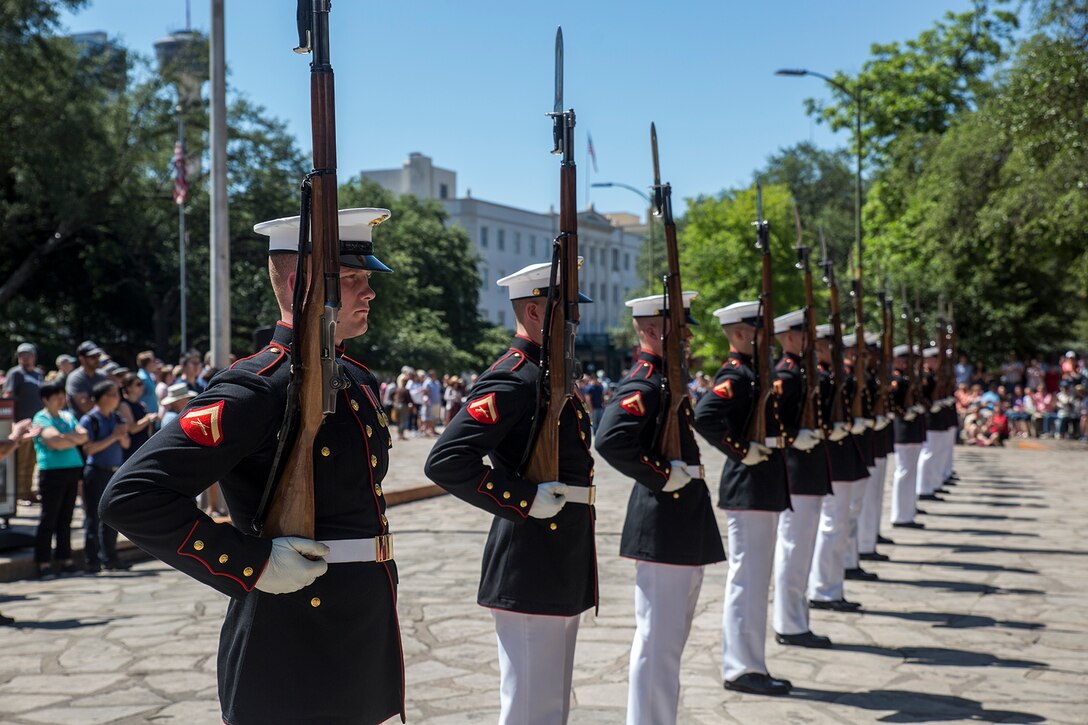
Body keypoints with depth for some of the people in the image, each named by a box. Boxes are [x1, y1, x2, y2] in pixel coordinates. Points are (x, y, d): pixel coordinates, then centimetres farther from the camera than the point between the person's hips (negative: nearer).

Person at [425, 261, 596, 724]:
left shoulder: (550, 374, 14)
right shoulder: (512, 379, -17)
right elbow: (445, 461, -27)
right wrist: (525, 499, -24)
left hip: (563, 571, 10)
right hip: (530, 572, -10)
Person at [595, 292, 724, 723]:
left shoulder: (666, 378, 14)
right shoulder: (642, 384, -17)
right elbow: (609, 440, -32)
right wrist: (663, 476, -24)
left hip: (685, 524, 11)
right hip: (662, 529, -11)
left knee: (670, 638, 18)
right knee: (658, 641, -4)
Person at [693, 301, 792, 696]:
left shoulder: (750, 372, 16)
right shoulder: (735, 375, -15)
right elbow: (704, 416, -31)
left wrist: (781, 439, 11)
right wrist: (742, 450, -23)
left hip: (763, 489, 10)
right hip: (749, 490, -10)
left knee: (754, 577, 14)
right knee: (748, 577, -5)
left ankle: (748, 663, 22)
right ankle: (742, 668, 2)